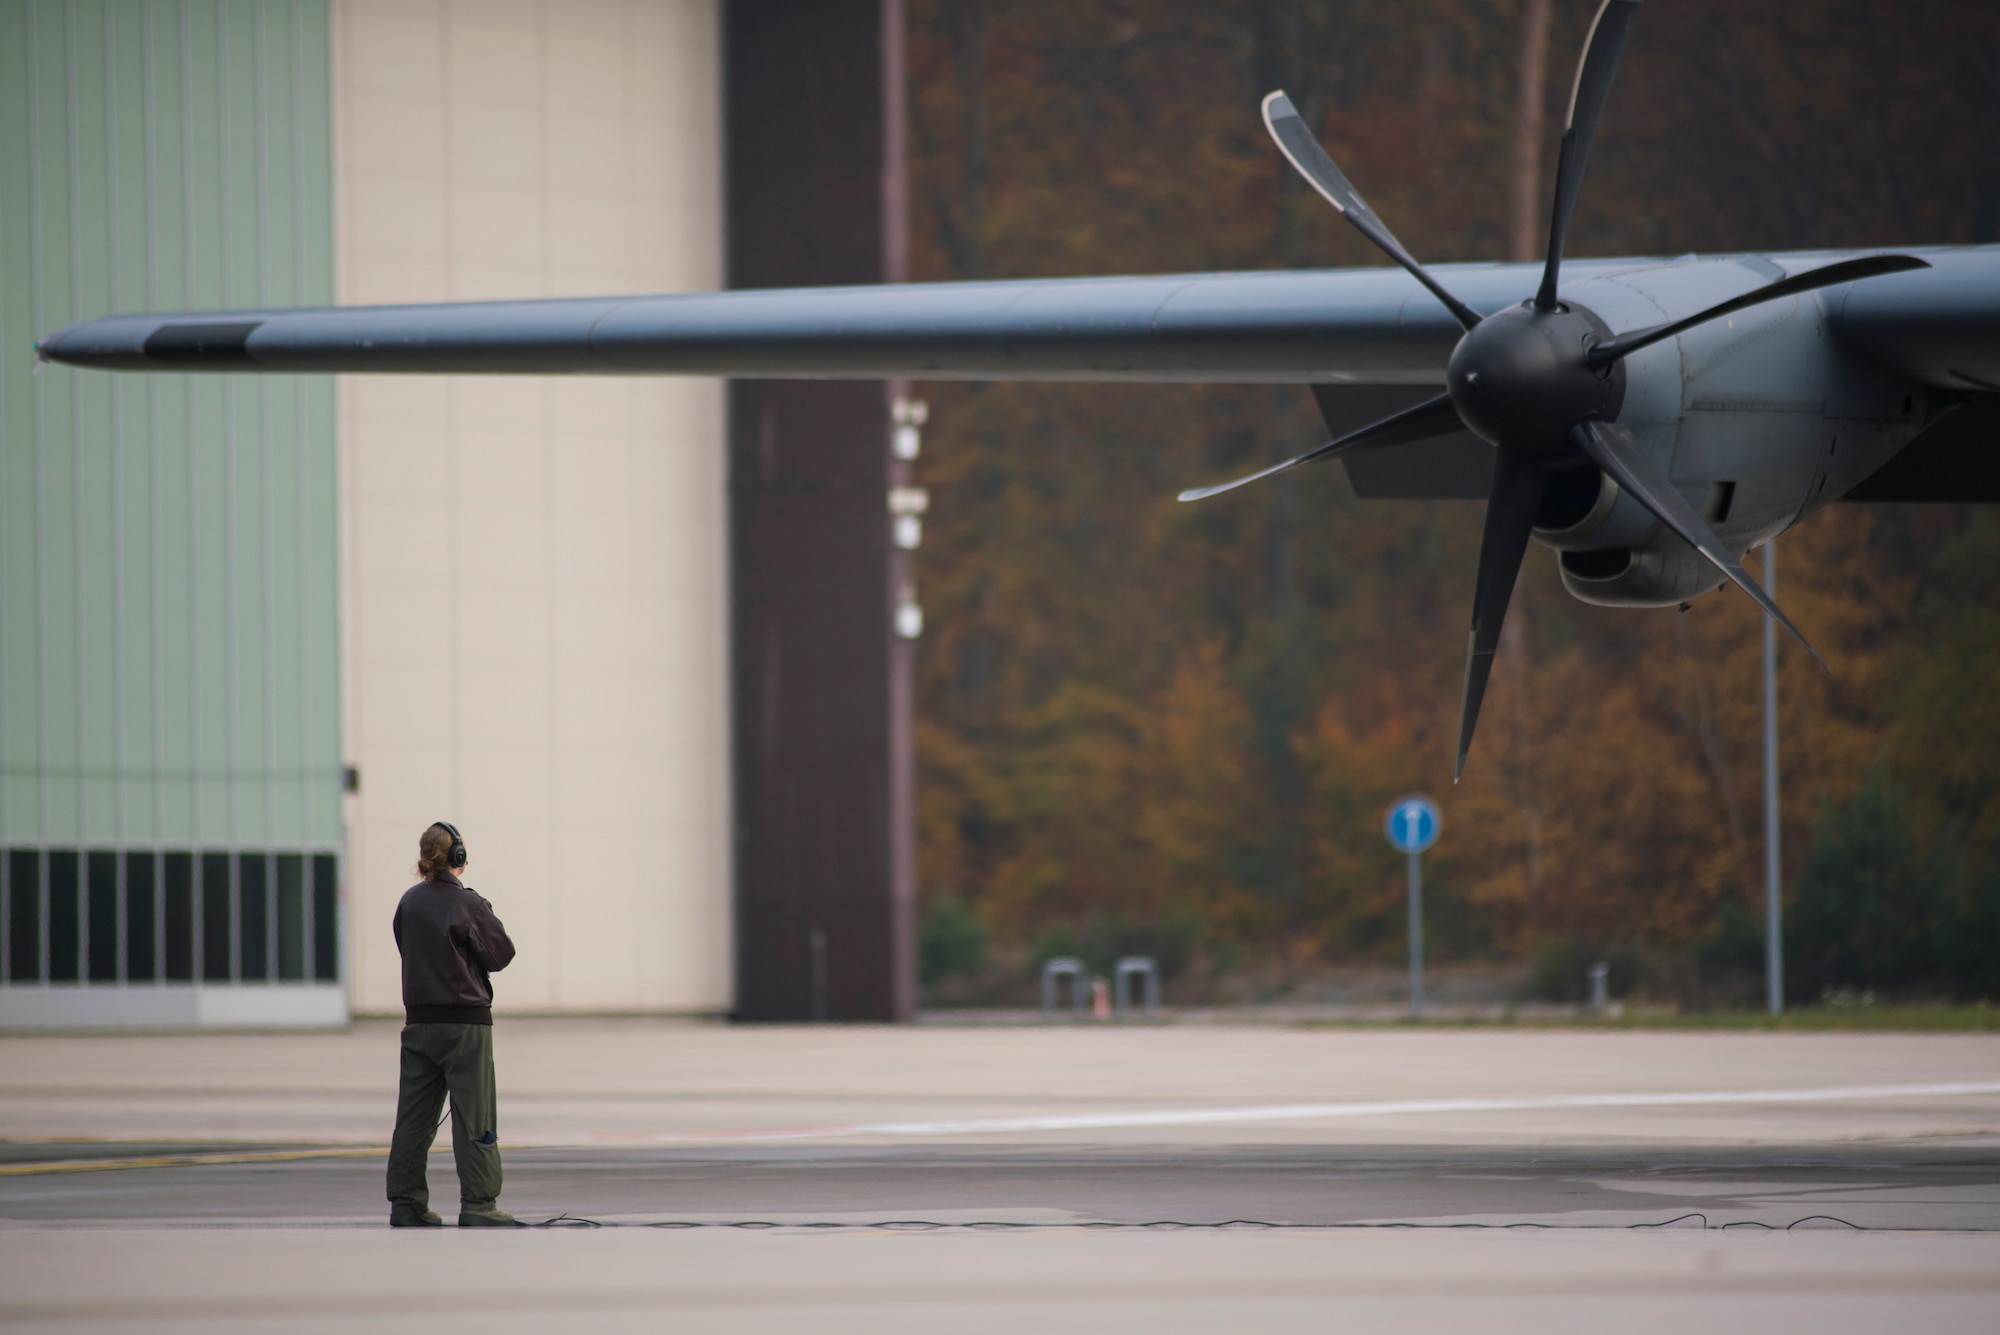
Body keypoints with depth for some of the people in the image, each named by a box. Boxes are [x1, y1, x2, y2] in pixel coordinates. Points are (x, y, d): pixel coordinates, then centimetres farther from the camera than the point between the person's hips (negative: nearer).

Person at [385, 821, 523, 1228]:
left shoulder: (410, 902, 3)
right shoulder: (468, 904, -13)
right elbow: (502, 954, -5)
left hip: (418, 1022, 5)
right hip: (465, 1022, -5)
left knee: (414, 1116, 10)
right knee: (475, 1117, -1)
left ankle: (406, 1202, 11)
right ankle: (478, 1205, -4)